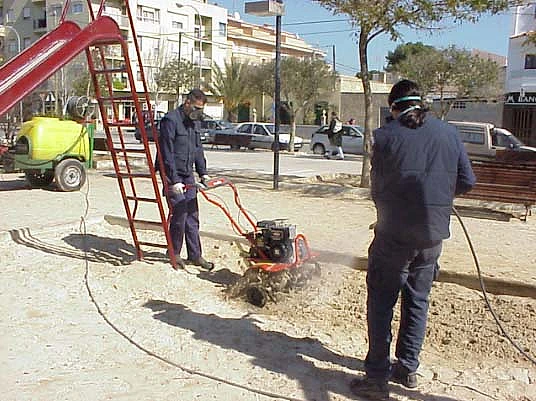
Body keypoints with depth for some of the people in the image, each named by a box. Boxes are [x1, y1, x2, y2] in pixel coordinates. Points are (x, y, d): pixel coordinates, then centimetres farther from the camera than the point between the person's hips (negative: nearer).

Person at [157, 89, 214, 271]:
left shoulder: (195, 122, 11)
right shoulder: (171, 120, -15)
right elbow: (167, 153, -19)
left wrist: (202, 172, 12)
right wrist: (174, 181, -22)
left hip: (188, 175, 8)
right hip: (173, 176, -8)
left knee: (192, 215, 7)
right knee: (180, 213, -10)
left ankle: (195, 255, 14)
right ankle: (174, 253, 7)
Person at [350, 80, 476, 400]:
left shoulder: (386, 136, -8)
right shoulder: (449, 133, 3)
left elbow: (377, 188, -2)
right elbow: (467, 182, 5)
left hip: (394, 234, -4)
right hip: (433, 234, 4)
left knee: (381, 303, 6)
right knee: (418, 301, 18)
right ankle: (408, 369, 28)